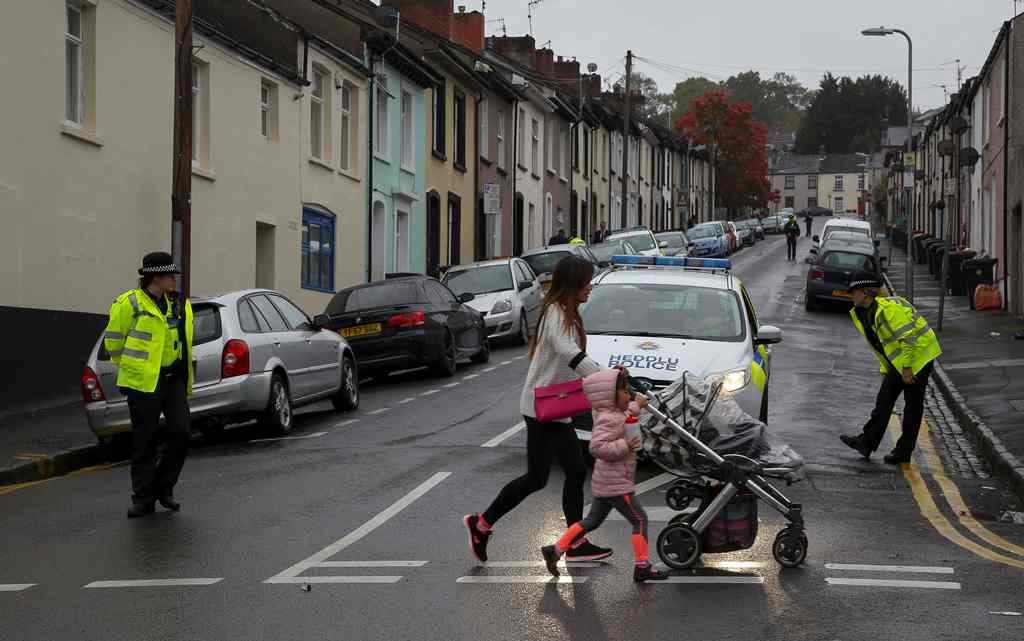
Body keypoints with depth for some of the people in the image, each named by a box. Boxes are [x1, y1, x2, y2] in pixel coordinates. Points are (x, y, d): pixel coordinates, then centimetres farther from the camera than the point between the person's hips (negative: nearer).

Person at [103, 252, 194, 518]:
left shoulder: (179, 305, 11)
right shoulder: (130, 303, -7)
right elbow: (113, 340, -1)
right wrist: (129, 366, 6)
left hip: (174, 379, 5)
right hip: (143, 382, -5)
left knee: (180, 431, -4)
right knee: (144, 441, 0)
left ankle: (164, 488, 13)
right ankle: (143, 498, 9)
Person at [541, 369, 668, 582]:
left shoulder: (612, 414, 10)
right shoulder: (609, 419, -21)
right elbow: (597, 447, -32)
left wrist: (636, 406, 33)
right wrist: (625, 446, -27)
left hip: (605, 483, 10)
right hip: (615, 485, -10)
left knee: (592, 521, 17)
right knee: (640, 520, -4)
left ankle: (555, 550, 19)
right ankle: (642, 568, -1)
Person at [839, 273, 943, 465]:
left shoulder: (889, 308, -23)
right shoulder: (862, 314, 9)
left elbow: (908, 337, -25)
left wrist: (907, 367, -22)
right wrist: (885, 371, 14)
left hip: (919, 356, -10)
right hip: (898, 361, 10)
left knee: (913, 406, -1)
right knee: (884, 399, 5)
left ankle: (903, 452, 1)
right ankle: (867, 442, 6)